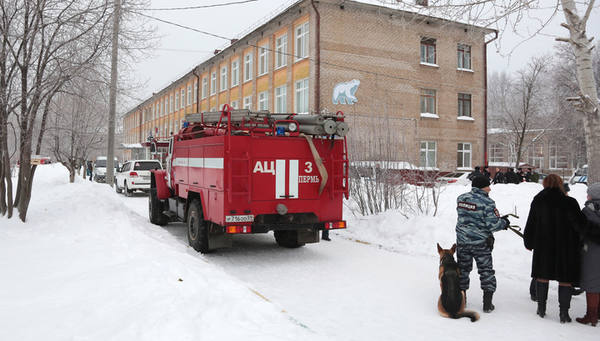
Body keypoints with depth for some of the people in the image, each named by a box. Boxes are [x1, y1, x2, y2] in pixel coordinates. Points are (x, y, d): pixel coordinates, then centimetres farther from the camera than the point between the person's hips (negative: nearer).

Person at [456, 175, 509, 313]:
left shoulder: (461, 198, 3)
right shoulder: (487, 202, -15)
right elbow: (493, 224, -18)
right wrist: (504, 222, 3)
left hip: (462, 241, 5)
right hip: (481, 243, -4)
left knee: (463, 269, 16)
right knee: (486, 271, 9)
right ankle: (487, 304, 11)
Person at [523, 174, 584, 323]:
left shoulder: (537, 201, -4)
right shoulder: (569, 202, -13)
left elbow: (530, 225, 3)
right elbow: (580, 225, -11)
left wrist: (529, 243, 16)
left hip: (543, 247, 3)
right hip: (566, 247, -2)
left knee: (542, 276, 14)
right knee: (565, 279, 7)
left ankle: (541, 308, 22)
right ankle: (564, 312, 9)